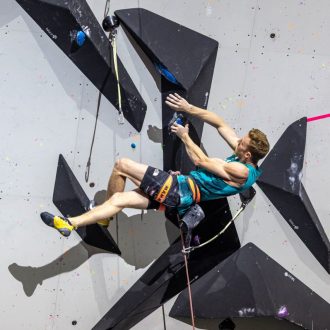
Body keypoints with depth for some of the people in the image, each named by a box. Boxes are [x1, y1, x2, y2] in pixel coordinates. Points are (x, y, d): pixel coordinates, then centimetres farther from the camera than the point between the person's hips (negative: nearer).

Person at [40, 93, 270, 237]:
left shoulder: (241, 171, -18)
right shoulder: (245, 153, 8)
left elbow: (201, 161, -14)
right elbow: (220, 123, 11)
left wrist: (185, 137, 0)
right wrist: (189, 109, 6)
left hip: (182, 190, -9)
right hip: (186, 190, 9)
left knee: (121, 165, -6)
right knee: (119, 199, 2)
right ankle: (70, 224, 11)